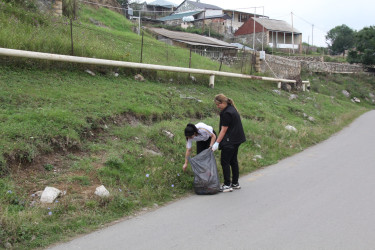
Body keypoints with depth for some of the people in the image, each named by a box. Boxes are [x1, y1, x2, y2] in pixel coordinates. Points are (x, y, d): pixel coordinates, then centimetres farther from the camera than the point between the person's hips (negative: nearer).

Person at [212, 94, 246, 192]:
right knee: (233, 161, 16)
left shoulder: (226, 113, -19)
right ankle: (235, 183, 23)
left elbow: (224, 130, -19)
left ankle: (227, 185, -1)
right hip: (236, 140, 10)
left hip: (230, 141, -10)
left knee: (225, 162, -4)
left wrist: (217, 143, -16)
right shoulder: (232, 108, 11)